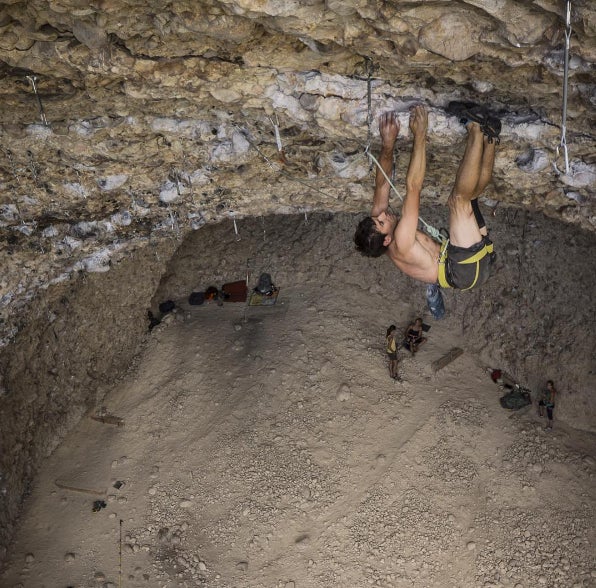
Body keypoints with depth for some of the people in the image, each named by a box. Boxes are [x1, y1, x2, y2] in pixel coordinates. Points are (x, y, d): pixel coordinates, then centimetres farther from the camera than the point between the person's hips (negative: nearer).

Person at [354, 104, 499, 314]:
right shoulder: (401, 243, -29)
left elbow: (382, 185, -3)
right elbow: (413, 187, -34)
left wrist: (388, 144, -17)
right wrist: (419, 134, -32)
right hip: (468, 268, -9)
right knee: (460, 197, -25)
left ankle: (488, 138, -14)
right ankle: (476, 130, -18)